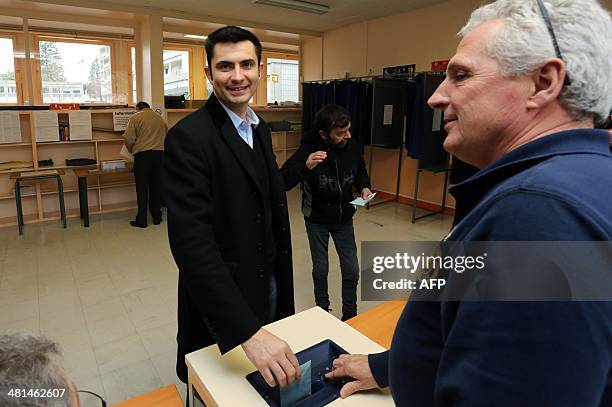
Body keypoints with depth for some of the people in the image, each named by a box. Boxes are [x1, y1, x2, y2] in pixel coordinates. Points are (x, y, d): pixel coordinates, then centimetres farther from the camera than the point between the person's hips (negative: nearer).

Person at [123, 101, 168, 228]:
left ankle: (141, 220, 5)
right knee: (156, 186, 10)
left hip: (142, 154, -3)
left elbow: (129, 139, -6)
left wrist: (131, 150, 12)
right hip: (159, 154, 4)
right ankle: (157, 217, 16)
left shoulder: (135, 118, 1)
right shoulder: (160, 118, 14)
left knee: (142, 188, 2)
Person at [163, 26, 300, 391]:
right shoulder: (189, 137, -22)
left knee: (265, 387, 26)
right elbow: (191, 240, -31)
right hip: (219, 296, -7)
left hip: (266, 282, 7)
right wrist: (247, 331, -37)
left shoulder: (261, 129, 4)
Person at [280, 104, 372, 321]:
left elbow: (360, 171, 9)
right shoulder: (308, 150, -22)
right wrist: (305, 167, -43)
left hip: (344, 219, 3)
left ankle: (350, 315, 28)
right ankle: (323, 310, 39)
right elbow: (283, 181, -27)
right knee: (321, 269, 13)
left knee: (351, 270, 6)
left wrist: (364, 187, -10)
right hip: (317, 220, -2)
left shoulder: (353, 147, -11)